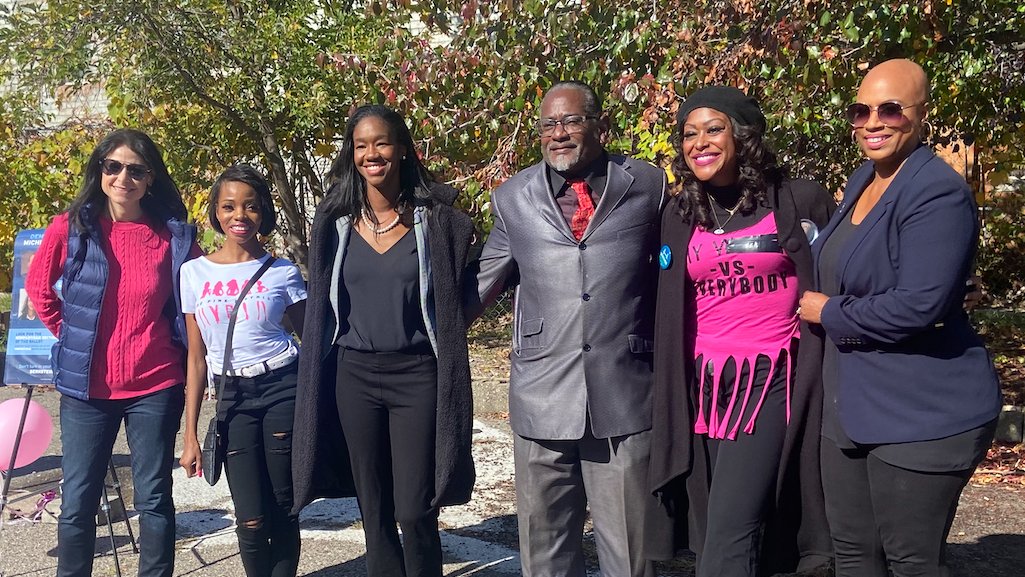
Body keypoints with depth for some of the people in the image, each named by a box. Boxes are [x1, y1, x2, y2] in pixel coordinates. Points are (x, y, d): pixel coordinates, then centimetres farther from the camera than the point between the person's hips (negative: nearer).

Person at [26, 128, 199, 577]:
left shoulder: (174, 234, -3)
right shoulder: (71, 227, -2)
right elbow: (38, 286, 12)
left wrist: (182, 347, 5)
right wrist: (70, 334, 9)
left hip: (155, 386, 0)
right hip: (86, 385, 1)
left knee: (154, 500, 8)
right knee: (77, 502, 9)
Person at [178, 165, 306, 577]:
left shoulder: (283, 272, 0)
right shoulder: (195, 273, 4)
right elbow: (197, 358, 6)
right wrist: (190, 435, 5)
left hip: (283, 389, -1)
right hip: (232, 397, 1)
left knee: (283, 511, 3)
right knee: (251, 522, 1)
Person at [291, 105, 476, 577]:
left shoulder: (435, 220, -2)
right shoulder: (336, 224, 5)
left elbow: (451, 304, 3)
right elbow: (322, 309, 10)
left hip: (416, 377, -2)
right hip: (354, 378, 3)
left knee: (414, 514, -4)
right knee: (374, 514, 10)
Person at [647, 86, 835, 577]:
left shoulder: (801, 201, -2)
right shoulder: (678, 217, 9)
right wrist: (670, 402, 14)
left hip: (773, 382, -4)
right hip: (702, 387, 4)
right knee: (709, 537, 10)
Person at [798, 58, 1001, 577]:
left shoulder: (938, 193, -17)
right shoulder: (862, 181, 11)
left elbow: (918, 305, -27)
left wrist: (829, 312, -14)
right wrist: (823, 306, 9)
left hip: (921, 414, -9)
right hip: (850, 406, 9)